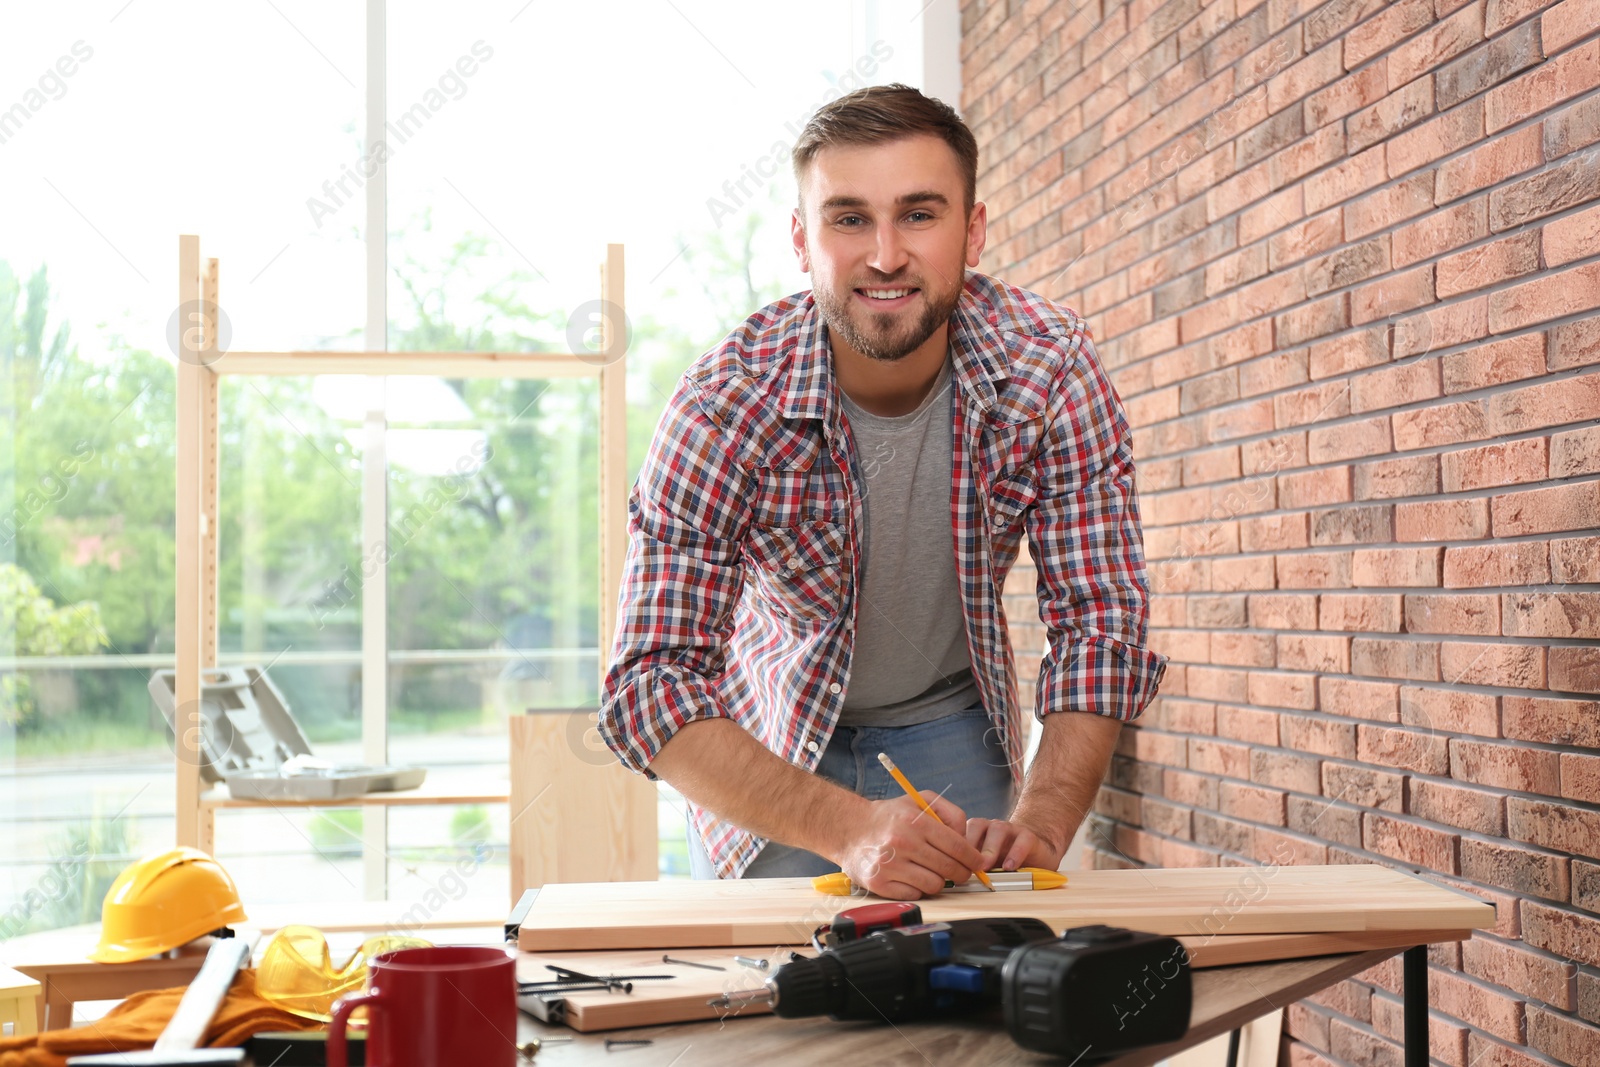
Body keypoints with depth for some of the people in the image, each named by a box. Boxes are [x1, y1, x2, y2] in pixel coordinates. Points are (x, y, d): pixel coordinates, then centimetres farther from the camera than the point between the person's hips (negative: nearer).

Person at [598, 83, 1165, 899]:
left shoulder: (1051, 370, -22)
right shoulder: (723, 406, -28)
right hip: (771, 741, -1)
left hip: (951, 729, 2)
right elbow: (653, 684, -31)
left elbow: (1099, 623, -17)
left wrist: (1040, 822, -31)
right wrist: (848, 826, -44)